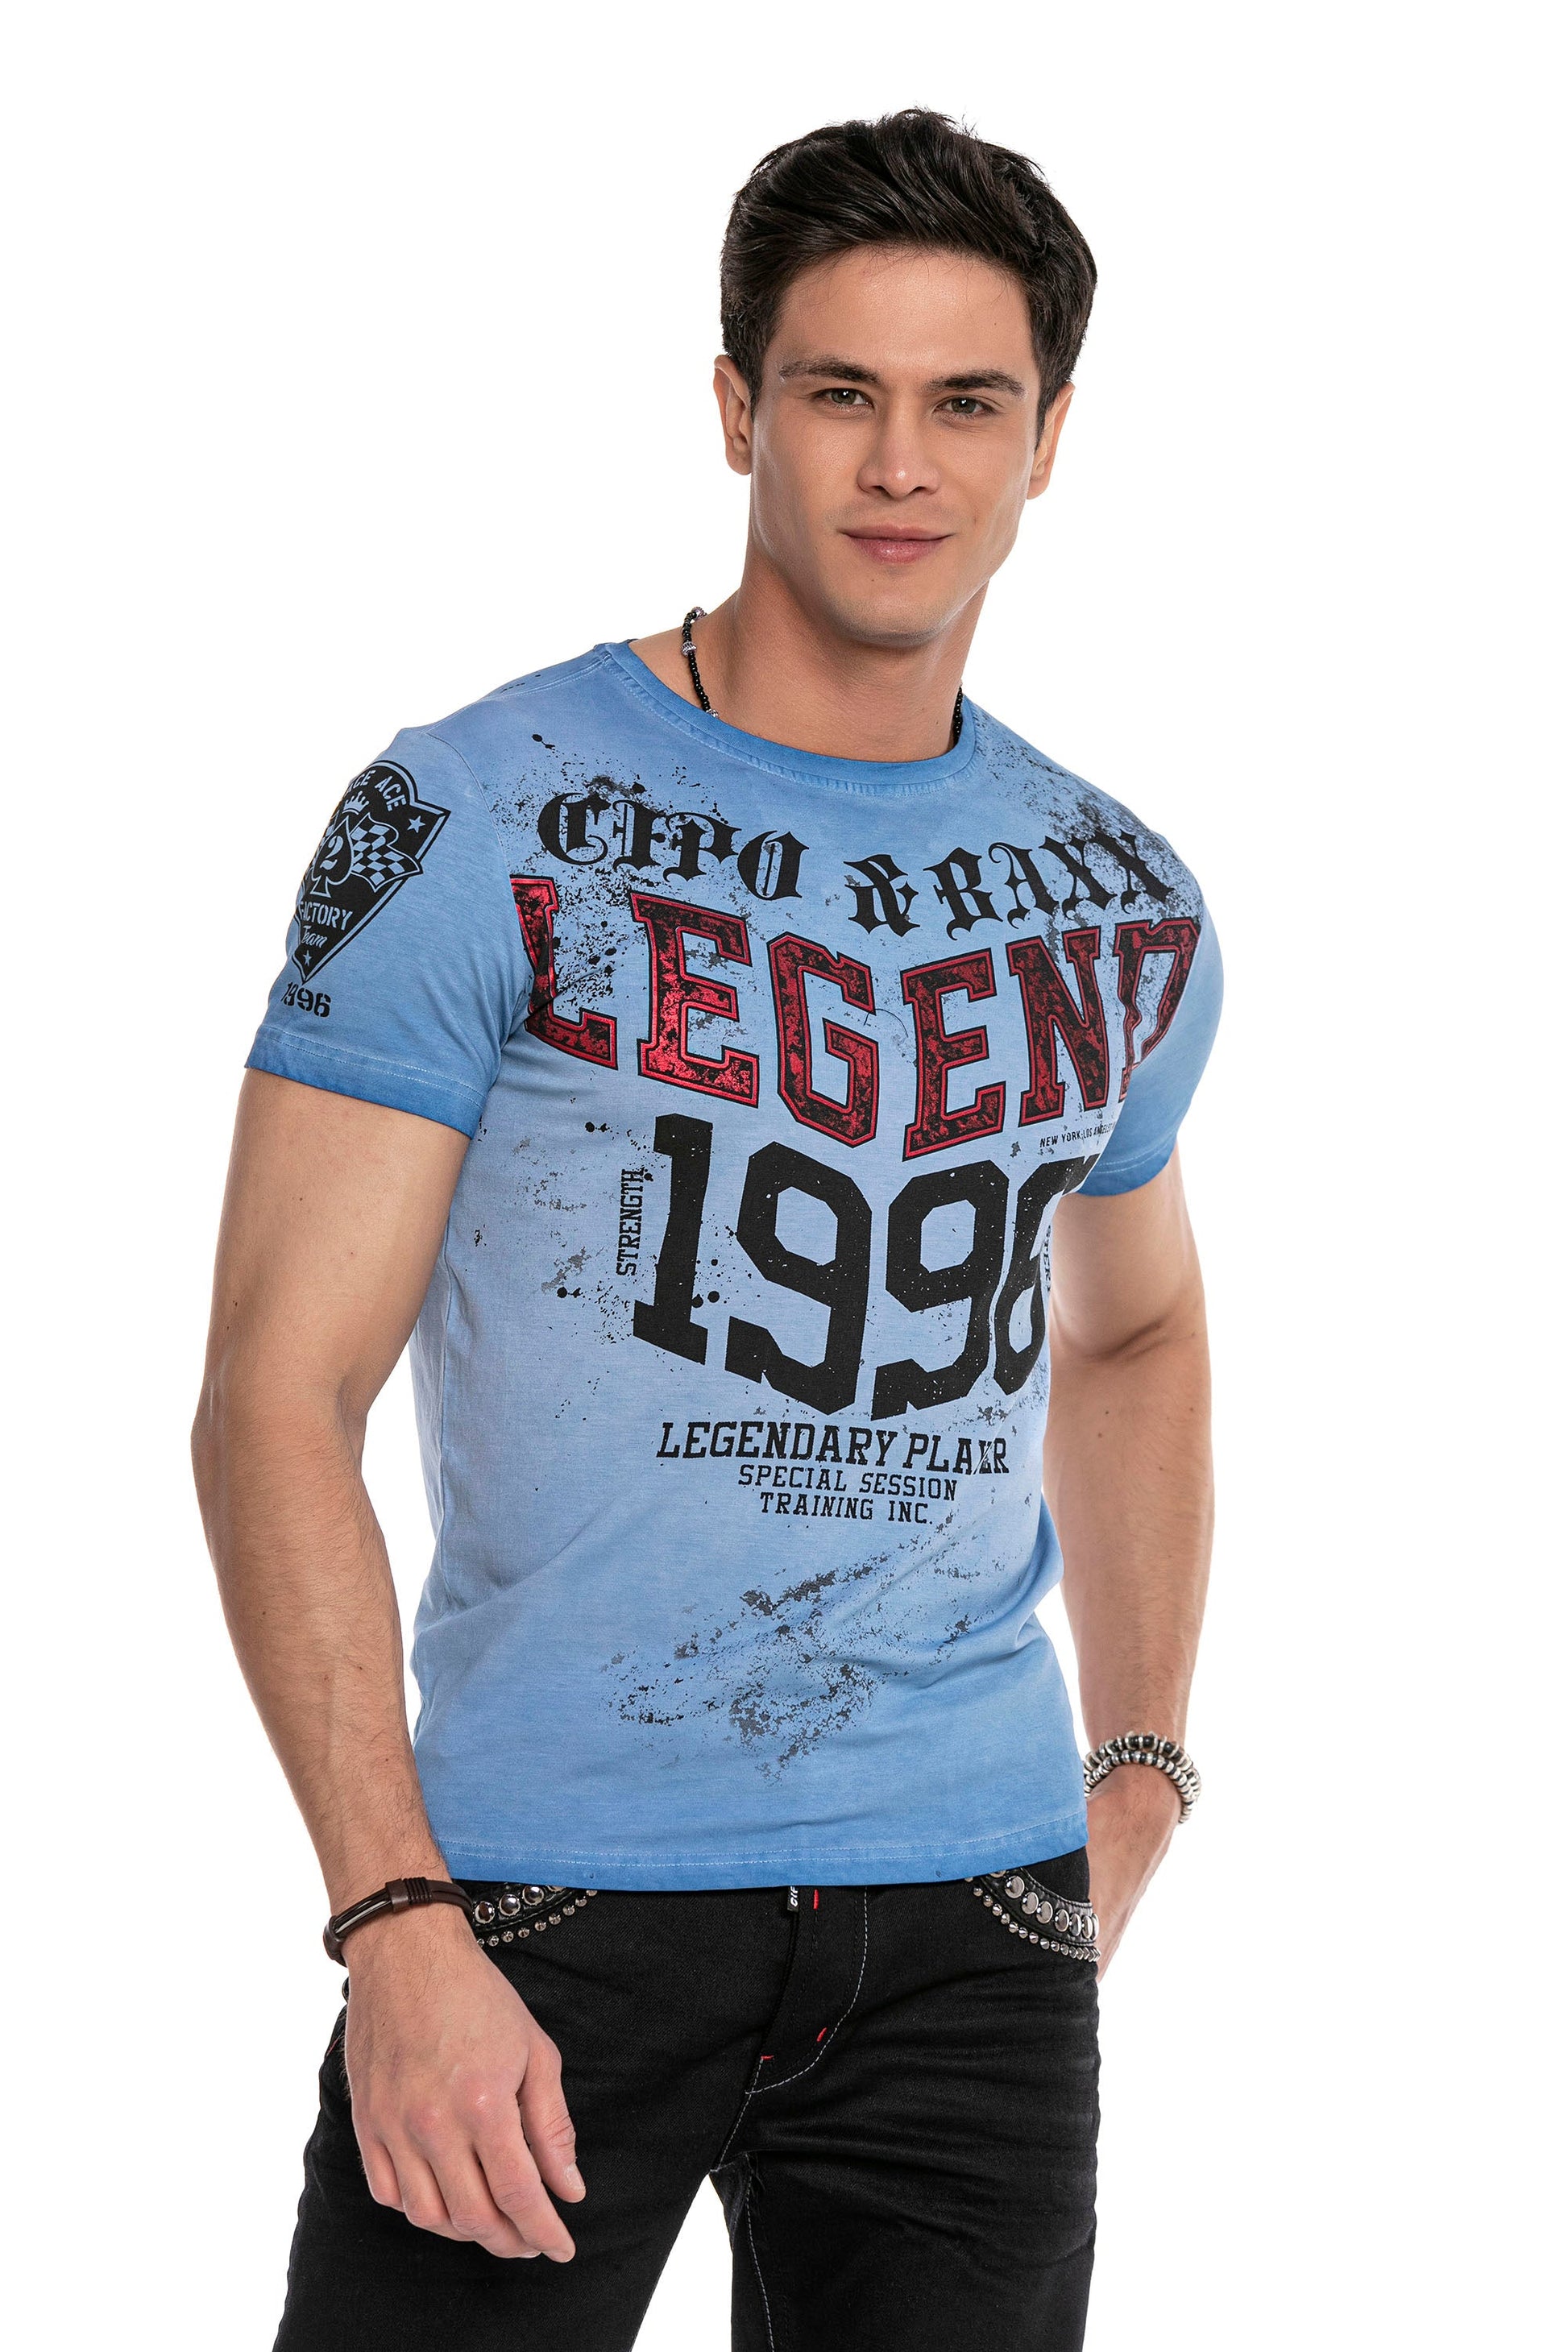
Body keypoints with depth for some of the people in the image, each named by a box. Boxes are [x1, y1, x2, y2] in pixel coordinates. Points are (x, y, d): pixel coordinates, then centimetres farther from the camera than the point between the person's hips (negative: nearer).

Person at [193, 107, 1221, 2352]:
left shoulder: (1125, 917, 8)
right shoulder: (478, 828, -7)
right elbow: (277, 1403, -10)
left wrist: (1144, 1760, 15)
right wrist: (398, 1922, -18)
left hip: (976, 1911, 4)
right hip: (548, 1888, -4)